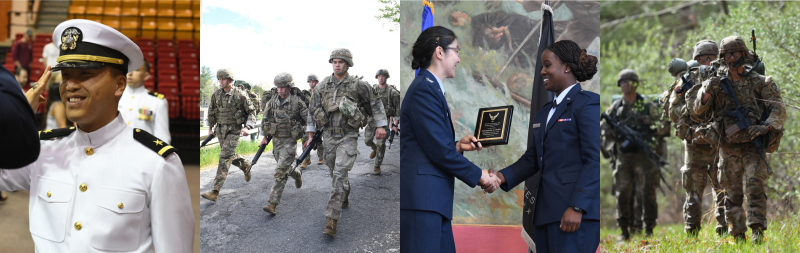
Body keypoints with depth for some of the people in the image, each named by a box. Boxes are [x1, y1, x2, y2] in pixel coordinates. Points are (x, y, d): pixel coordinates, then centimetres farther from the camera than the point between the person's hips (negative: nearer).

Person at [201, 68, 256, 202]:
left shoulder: (240, 95, -11)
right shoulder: (216, 94, 3)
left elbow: (252, 112, -4)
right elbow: (211, 111, 19)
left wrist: (247, 127, -16)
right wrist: (210, 127, 18)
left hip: (234, 130, -6)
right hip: (220, 129, 6)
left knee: (225, 157, -14)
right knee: (230, 156, 18)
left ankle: (215, 192, -17)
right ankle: (245, 165, 51)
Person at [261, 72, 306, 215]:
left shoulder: (297, 102, -12)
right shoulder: (272, 102, 4)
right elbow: (265, 120, 15)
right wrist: (265, 136, 12)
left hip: (290, 141, -6)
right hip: (276, 140, 6)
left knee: (280, 172, -13)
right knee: (284, 168, 22)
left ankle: (273, 204, -13)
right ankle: (297, 174, 56)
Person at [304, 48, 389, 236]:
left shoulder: (358, 85, -7)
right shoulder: (322, 86, 2)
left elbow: (375, 104, 7)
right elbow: (312, 111, 10)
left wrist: (381, 126, 6)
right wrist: (310, 136, 9)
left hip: (348, 137, -4)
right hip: (329, 136, 4)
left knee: (340, 174, -16)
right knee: (337, 173, 17)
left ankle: (332, 221, -18)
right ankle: (344, 199, 48)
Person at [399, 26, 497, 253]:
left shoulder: (430, 88, 21)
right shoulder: (424, 89, -10)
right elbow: (439, 150, -15)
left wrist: (457, 146, 8)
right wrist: (478, 176, -5)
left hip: (433, 198, 10)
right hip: (421, 198, -10)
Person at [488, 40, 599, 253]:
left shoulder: (587, 103, -4)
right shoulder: (545, 112, 22)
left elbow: (594, 160, -12)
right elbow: (532, 158, 19)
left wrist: (577, 207, -19)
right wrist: (503, 176, 1)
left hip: (575, 210, -8)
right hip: (546, 211, 8)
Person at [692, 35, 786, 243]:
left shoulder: (759, 82, 0)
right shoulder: (716, 83, 5)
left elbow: (778, 109, -2)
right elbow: (698, 112, 3)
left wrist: (765, 126, -20)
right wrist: (707, 91, -15)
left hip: (753, 145, -2)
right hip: (729, 148, 2)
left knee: (755, 187, -17)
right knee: (732, 194, 5)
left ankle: (757, 232, -16)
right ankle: (738, 237, 14)